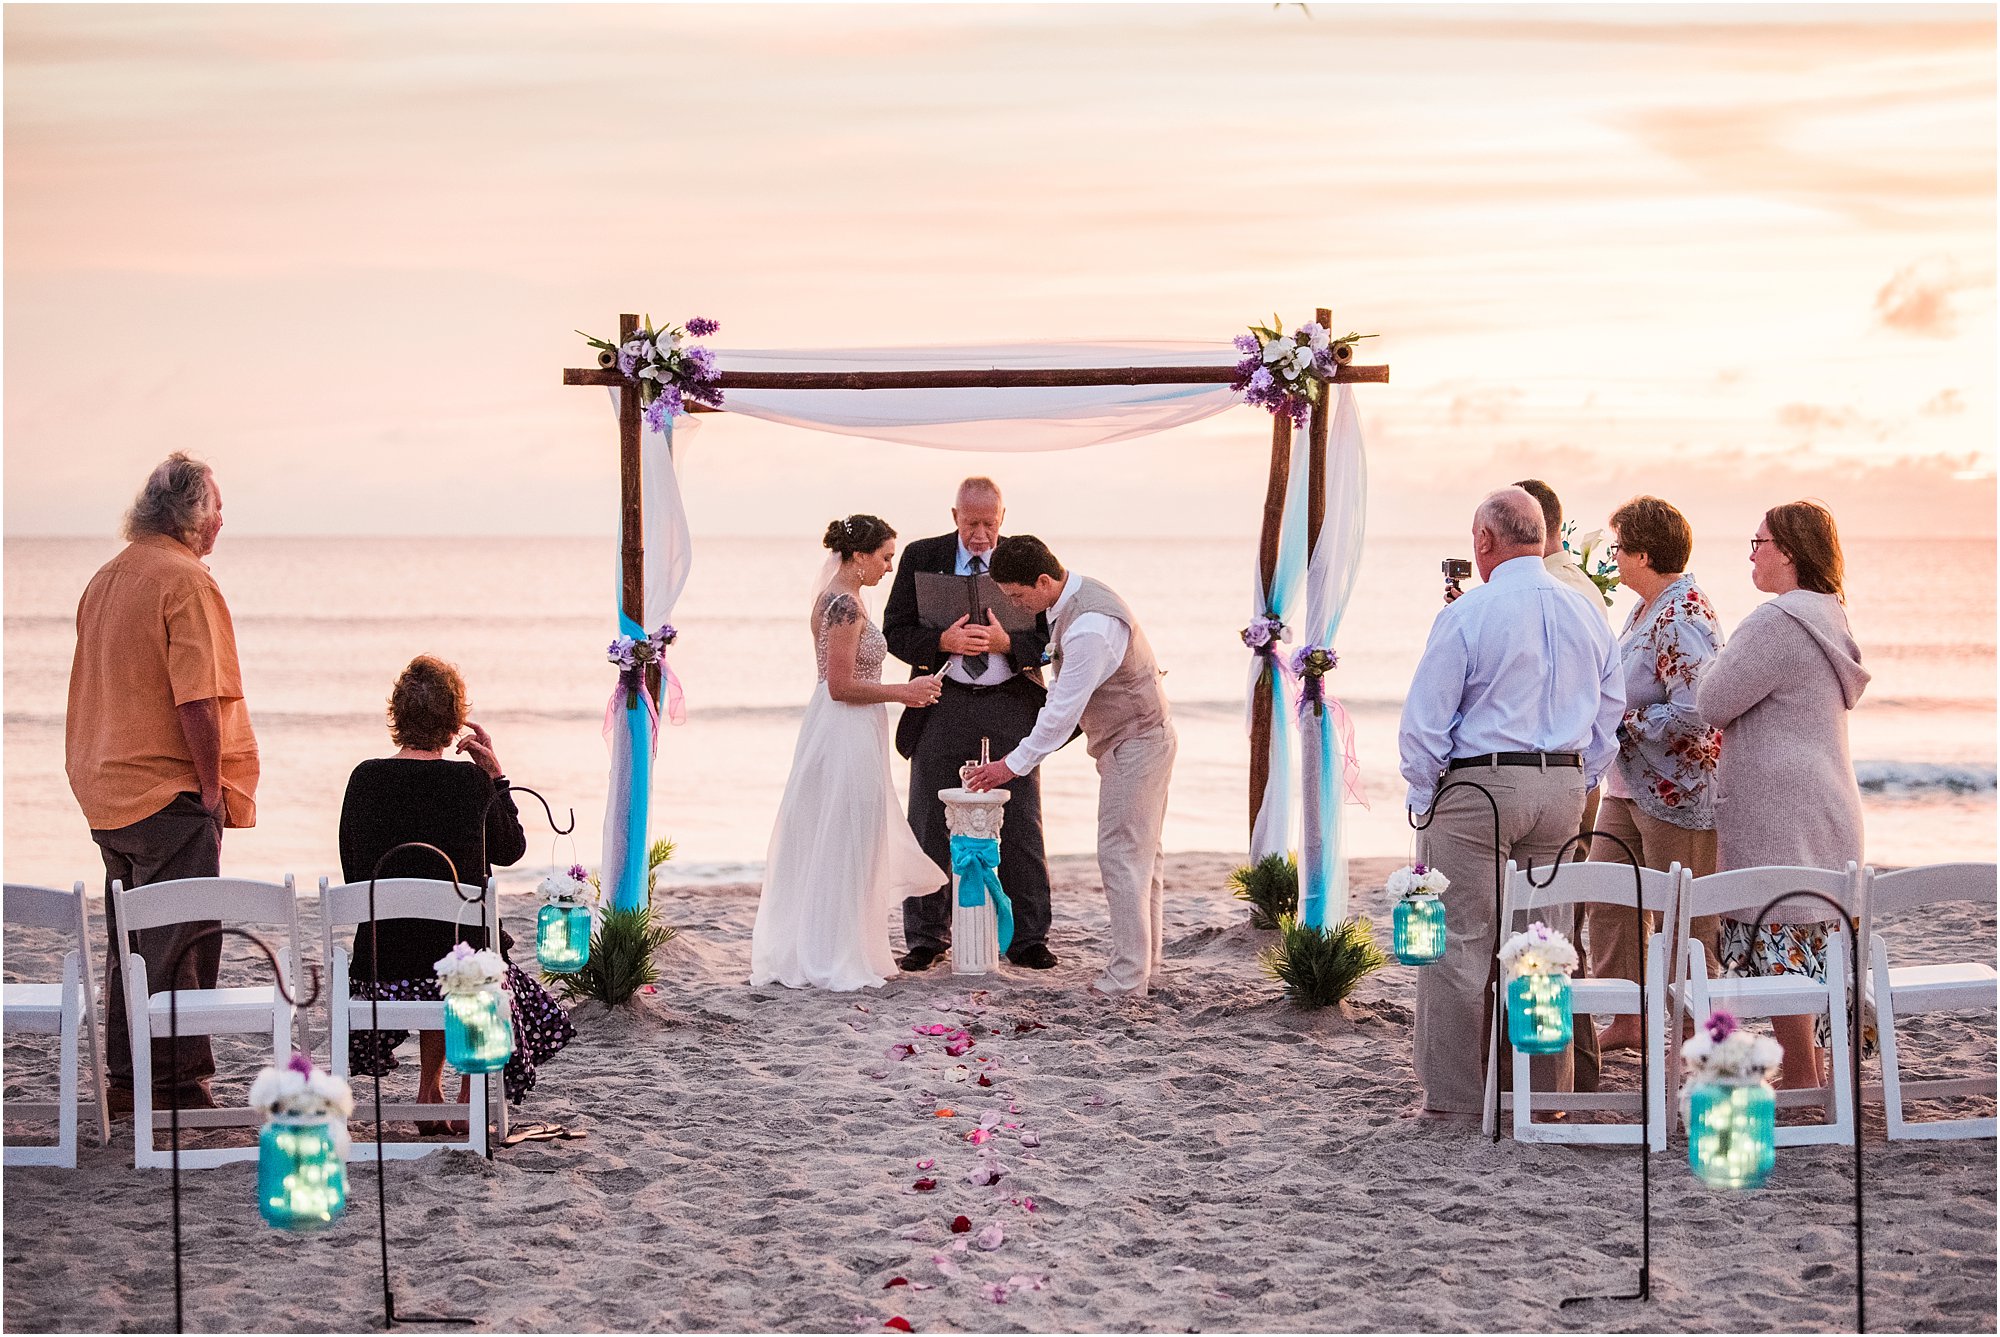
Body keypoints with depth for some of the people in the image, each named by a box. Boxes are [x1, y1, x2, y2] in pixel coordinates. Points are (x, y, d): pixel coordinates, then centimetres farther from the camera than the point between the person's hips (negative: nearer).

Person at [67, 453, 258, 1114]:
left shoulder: (106, 578, 13)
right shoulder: (185, 581, -14)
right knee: (178, 942, -4)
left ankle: (126, 1078, 19)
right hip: (172, 792, -9)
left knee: (130, 940, 15)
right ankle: (176, 1082, -2)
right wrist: (213, 784, -13)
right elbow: (197, 697, -20)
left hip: (108, 791, 9)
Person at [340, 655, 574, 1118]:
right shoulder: (471, 782, -10)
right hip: (459, 954, -3)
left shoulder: (365, 779, -4)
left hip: (380, 958, 3)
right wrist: (495, 774, 10)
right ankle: (469, 1098, 26)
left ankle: (430, 1091, 31)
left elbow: (352, 871, 6)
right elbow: (510, 849, 8)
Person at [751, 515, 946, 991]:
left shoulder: (834, 599, 13)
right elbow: (841, 686, -21)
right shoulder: (846, 606, -18)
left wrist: (902, 693, 16)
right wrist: (903, 692, -13)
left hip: (841, 735, 10)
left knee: (826, 846, 15)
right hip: (848, 737, -10)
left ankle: (806, 952, 22)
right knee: (842, 847, -3)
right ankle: (833, 961, 3)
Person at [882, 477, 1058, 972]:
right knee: (930, 825, 4)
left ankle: (1027, 937, 10)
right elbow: (895, 631, 0)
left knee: (1021, 825, 2)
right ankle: (926, 937, 13)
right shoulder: (922, 558, 1)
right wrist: (943, 642, -19)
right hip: (944, 704, 0)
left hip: (1012, 704, 0)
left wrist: (1006, 643, -18)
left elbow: (1050, 638, 1)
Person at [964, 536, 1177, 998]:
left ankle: (1128, 978, -3)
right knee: (1141, 853, 16)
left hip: (1136, 744, -10)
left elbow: (1063, 711, -26)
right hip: (1141, 738, 10)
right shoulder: (1075, 594, 2)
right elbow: (1064, 697, 12)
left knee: (1122, 856, -7)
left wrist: (1012, 765, -19)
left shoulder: (1090, 628, -30)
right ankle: (1148, 958, 25)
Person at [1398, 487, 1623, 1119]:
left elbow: (1424, 719, -10)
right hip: (1563, 789, 6)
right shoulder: (1585, 614, 9)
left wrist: (1424, 799, 1)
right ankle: (1547, 1090, 16)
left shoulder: (1467, 615, -10)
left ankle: (1454, 1093, 3)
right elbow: (1610, 713, 14)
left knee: (1460, 942, 0)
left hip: (1478, 784, -6)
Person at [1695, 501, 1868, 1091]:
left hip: (1778, 813, -10)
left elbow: (1711, 703, -14)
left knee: (1779, 942, -5)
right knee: (1815, 942, 13)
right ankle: (1816, 1071, 18)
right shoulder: (1828, 617, 15)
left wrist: (1723, 659, 4)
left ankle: (1799, 1077, -2)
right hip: (1826, 807, 10)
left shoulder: (1778, 621, -18)